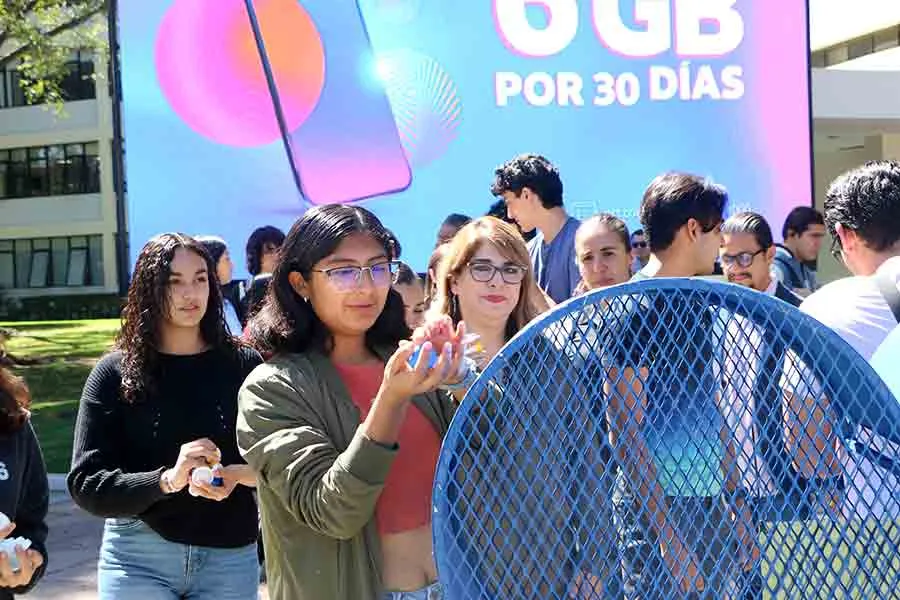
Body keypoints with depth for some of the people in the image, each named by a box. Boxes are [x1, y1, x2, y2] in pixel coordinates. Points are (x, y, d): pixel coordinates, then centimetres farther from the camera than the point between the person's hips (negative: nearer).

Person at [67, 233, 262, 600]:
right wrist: (166, 480, -21)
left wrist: (239, 475, -18)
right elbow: (86, 485, -6)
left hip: (231, 557, 1)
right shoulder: (115, 373, -2)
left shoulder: (244, 366, -1)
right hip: (138, 559, -1)